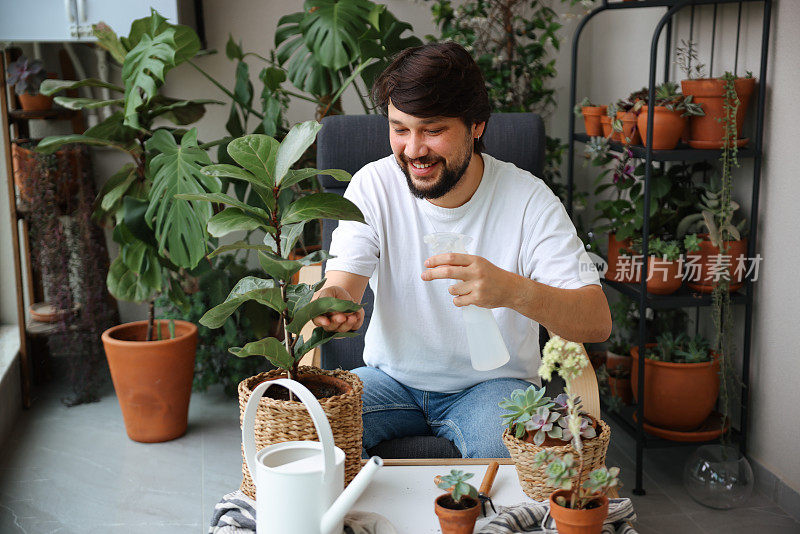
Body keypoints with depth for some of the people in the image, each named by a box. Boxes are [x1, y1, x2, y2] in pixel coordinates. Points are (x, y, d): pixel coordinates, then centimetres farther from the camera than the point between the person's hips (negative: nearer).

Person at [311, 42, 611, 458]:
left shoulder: (529, 200, -15)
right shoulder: (372, 186, -7)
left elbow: (597, 323, -23)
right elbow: (342, 284, -15)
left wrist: (513, 290, -44)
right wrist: (331, 302, -42)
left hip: (493, 382, -2)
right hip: (393, 375, 3)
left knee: (504, 447, -34)